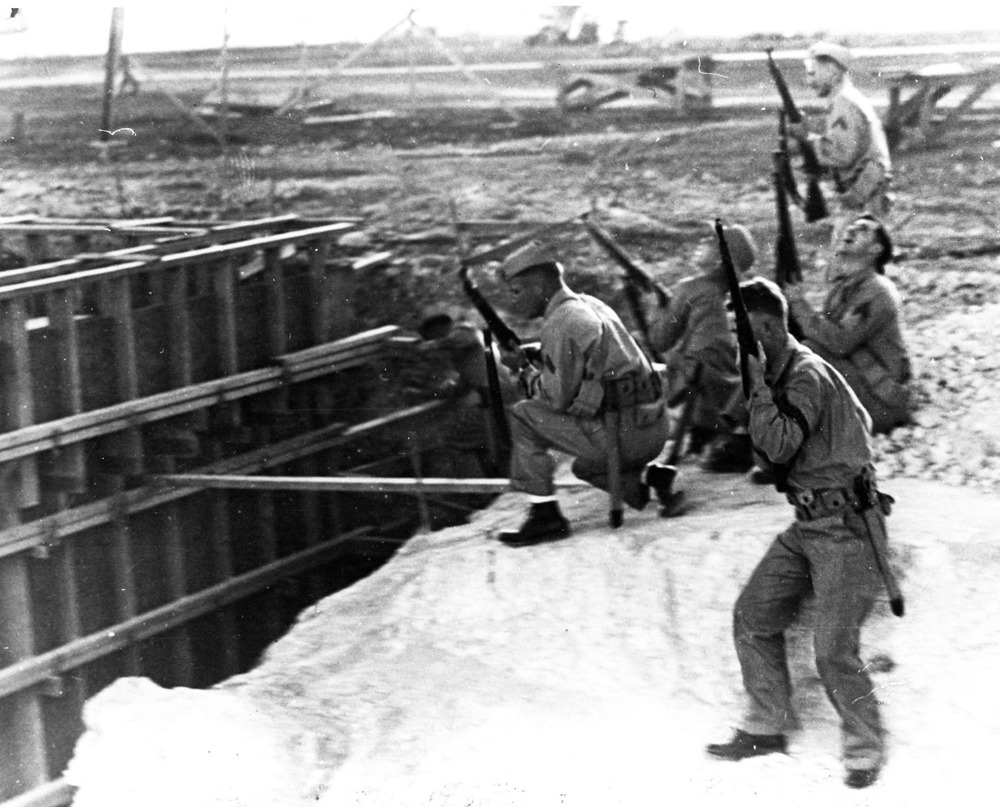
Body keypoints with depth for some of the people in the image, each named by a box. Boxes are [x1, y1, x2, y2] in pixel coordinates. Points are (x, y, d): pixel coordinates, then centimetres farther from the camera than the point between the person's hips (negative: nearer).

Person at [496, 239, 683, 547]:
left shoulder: (561, 324, -12)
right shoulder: (591, 305, 17)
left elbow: (557, 397, -13)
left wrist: (524, 370, 3)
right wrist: (536, 369, 17)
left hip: (623, 434, -9)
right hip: (653, 430, 9)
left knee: (523, 415, -2)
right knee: (585, 466, 35)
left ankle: (545, 515, -1)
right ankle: (653, 475, 10)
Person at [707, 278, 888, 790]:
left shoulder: (807, 375, -17)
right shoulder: (783, 374, 10)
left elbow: (779, 447, -29)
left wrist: (758, 382, -24)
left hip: (846, 528, -10)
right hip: (807, 525, 10)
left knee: (833, 651, -10)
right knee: (752, 616, 7)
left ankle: (865, 750, 9)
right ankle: (767, 727, 18)